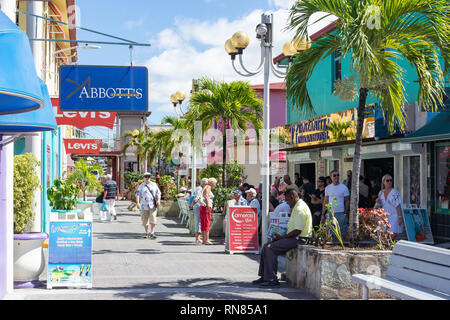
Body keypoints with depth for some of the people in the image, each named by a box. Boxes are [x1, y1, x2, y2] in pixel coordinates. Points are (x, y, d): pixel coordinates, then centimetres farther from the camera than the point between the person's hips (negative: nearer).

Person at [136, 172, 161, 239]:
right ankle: (146, 233, 22)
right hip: (144, 206, 0)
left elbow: (158, 193, 11)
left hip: (153, 205, 0)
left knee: (153, 219, -13)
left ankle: (152, 233, -10)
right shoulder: (141, 186, 4)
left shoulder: (154, 185, 10)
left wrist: (158, 200, -7)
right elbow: (137, 194, -4)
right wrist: (137, 202, -18)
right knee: (145, 220, 6)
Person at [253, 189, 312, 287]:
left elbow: (297, 231, -23)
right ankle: (264, 277, 6)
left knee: (271, 248, -19)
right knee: (266, 246, 5)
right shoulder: (297, 207, 18)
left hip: (299, 239, -11)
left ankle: (272, 279, -16)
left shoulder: (300, 209, -17)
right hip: (294, 237, 11)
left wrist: (282, 237, -14)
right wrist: (282, 236, 9)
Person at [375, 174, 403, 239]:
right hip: (385, 217, 5)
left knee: (393, 236, -11)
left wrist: (400, 217, -18)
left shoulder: (395, 193, -11)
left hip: (394, 217, -5)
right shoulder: (381, 193, 7)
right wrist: (378, 201, -2)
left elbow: (398, 206, -13)